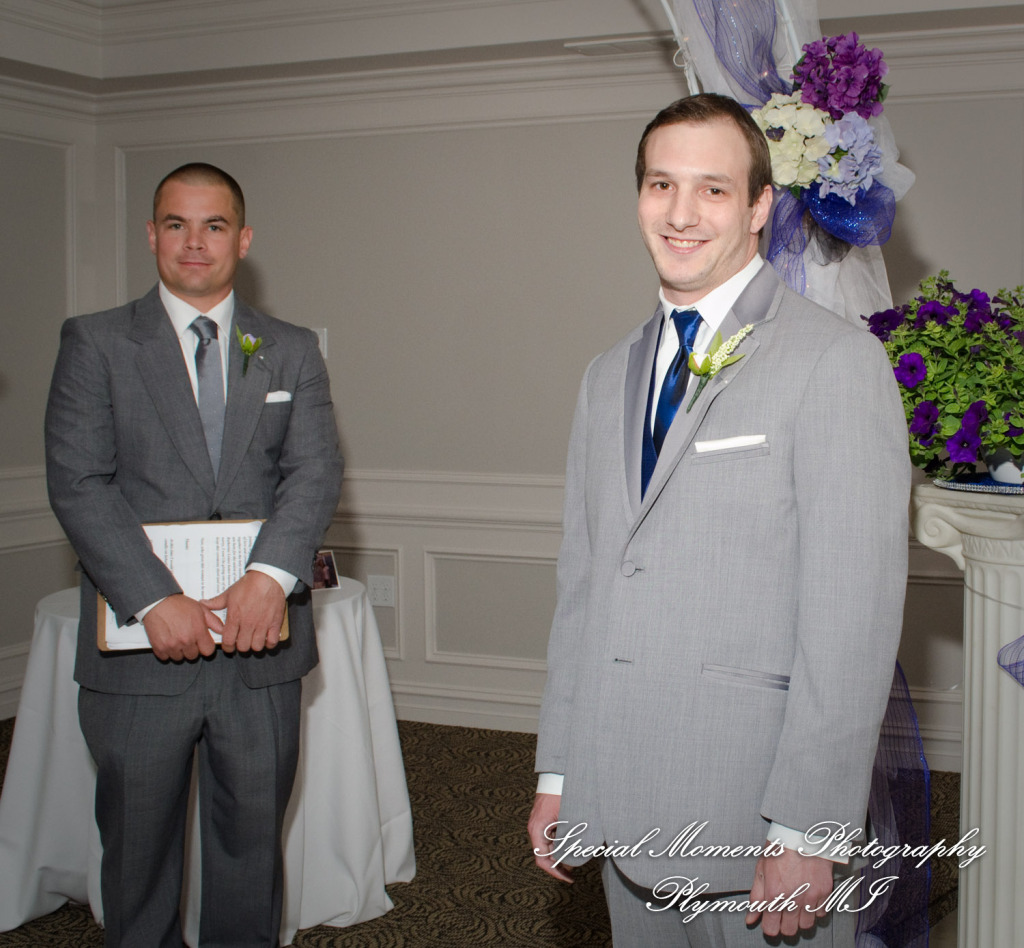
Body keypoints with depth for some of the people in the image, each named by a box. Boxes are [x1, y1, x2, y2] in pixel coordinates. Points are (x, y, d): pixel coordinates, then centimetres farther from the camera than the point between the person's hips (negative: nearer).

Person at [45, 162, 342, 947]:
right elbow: (78, 484, -8)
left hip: (261, 645, 2)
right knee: (137, 847, 11)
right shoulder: (95, 344, 3)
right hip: (139, 648, -1)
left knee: (252, 842, 13)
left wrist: (270, 574, -21)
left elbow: (316, 472, -3)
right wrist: (157, 600, -20)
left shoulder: (293, 352, 10)